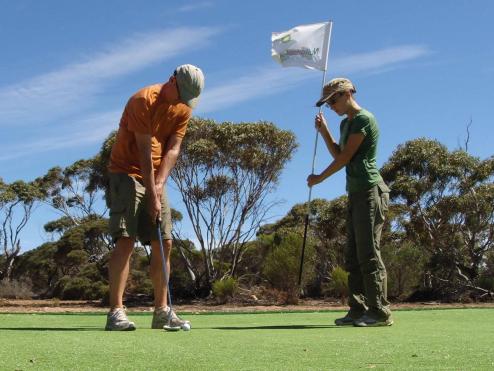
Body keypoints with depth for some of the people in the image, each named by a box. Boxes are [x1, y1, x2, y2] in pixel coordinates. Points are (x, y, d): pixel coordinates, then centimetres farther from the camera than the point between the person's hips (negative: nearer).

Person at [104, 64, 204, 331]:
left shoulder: (184, 109, 4)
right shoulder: (143, 101, -17)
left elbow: (173, 148, -2)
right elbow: (145, 151, -19)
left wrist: (160, 184, -15)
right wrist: (151, 194, -20)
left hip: (155, 179, 7)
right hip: (126, 172, -7)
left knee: (164, 242, 3)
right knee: (125, 240, -16)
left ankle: (161, 310, 9)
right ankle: (116, 311, -16)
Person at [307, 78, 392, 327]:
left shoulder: (364, 119, -8)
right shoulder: (346, 123, 21)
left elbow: (345, 157, -11)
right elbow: (338, 155, 22)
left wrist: (319, 178, -2)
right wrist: (324, 131, 12)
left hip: (370, 191, -10)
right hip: (356, 193, 10)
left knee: (368, 253, -11)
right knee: (353, 256, 6)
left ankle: (380, 312, -9)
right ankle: (358, 310, 7)